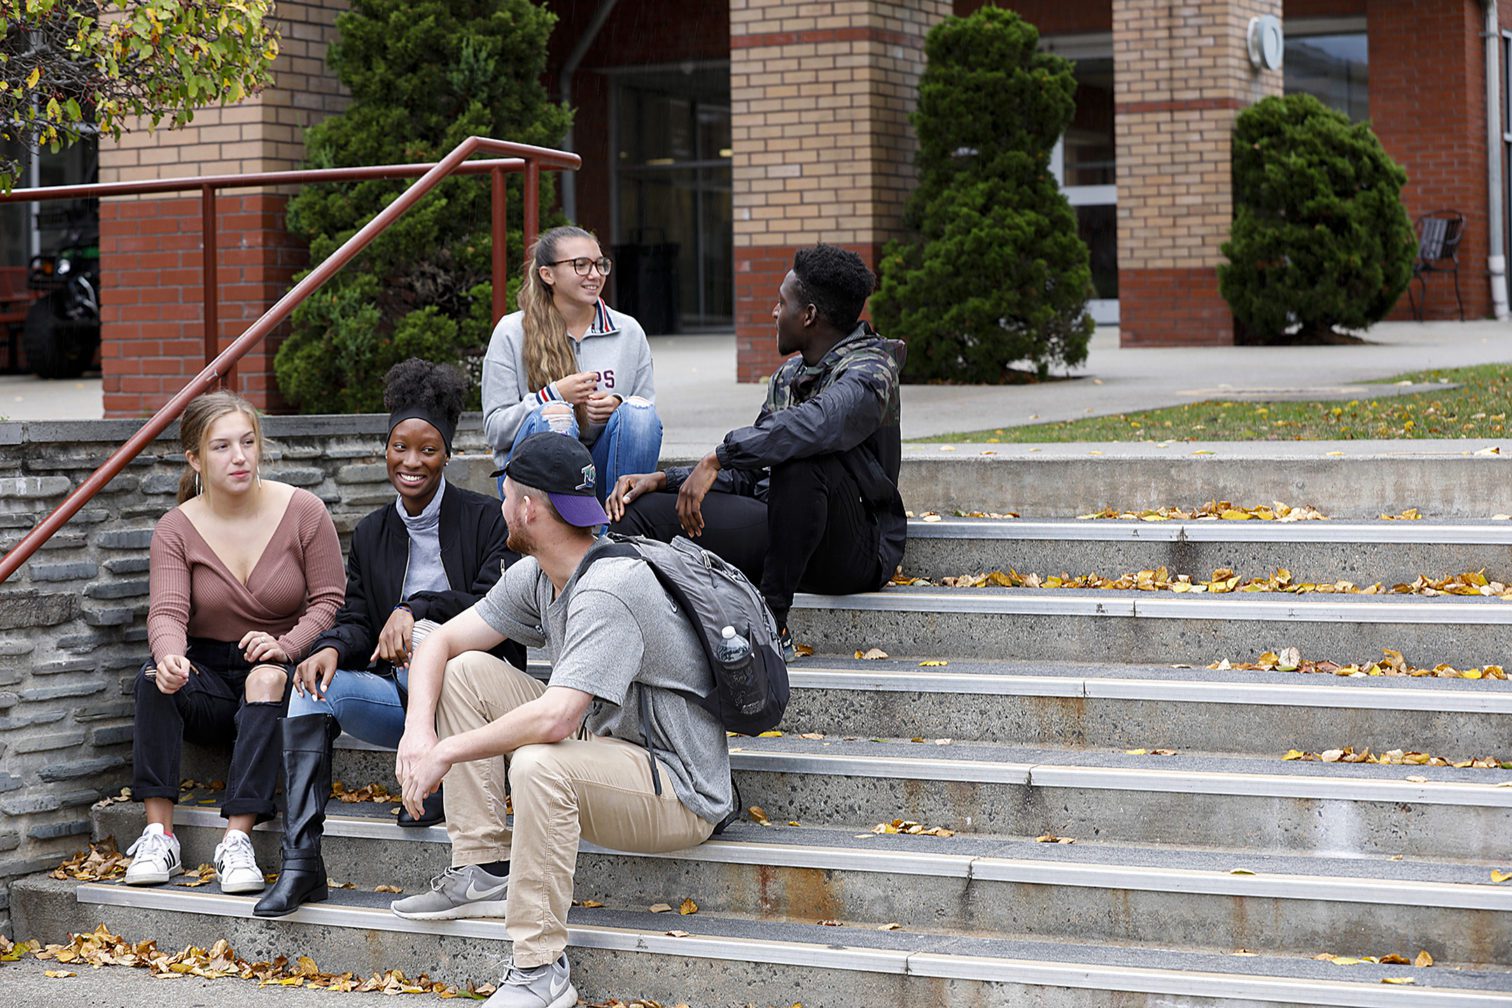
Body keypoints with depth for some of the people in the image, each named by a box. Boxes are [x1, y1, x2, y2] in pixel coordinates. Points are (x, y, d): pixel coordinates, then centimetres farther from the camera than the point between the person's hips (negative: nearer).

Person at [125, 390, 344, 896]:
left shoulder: (303, 511, -5)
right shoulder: (176, 529, -1)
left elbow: (329, 603, -5)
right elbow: (167, 612, -14)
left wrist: (285, 646, -25)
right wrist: (170, 658, -38)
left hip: (283, 671, -2)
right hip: (208, 677, 2)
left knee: (266, 679, -36)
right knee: (156, 677, -30)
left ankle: (238, 839, -40)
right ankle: (158, 835, -30)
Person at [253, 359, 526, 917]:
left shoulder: (484, 519, -2)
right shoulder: (371, 534, 13)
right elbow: (357, 620, 6)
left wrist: (416, 608, -25)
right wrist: (332, 648, -18)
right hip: (402, 698, 5)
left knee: (427, 637, -35)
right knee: (314, 681, -22)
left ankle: (439, 782, -14)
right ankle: (301, 862, -28)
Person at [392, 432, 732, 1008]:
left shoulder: (608, 592, -27)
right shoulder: (536, 576, 2)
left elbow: (554, 718, -35)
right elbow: (441, 642, 7)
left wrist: (445, 753, -24)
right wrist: (418, 731, -11)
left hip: (681, 795, -9)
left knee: (538, 764, -38)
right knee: (466, 673, 3)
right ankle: (485, 868, 2)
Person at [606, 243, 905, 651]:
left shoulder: (869, 370, -13)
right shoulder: (788, 376, 15)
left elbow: (820, 422, -37)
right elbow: (744, 473, 19)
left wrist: (718, 457, -34)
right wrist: (663, 480, 4)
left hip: (857, 548, -8)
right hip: (779, 532, 8)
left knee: (800, 456, -38)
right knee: (639, 511, -3)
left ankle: (771, 619, -28)